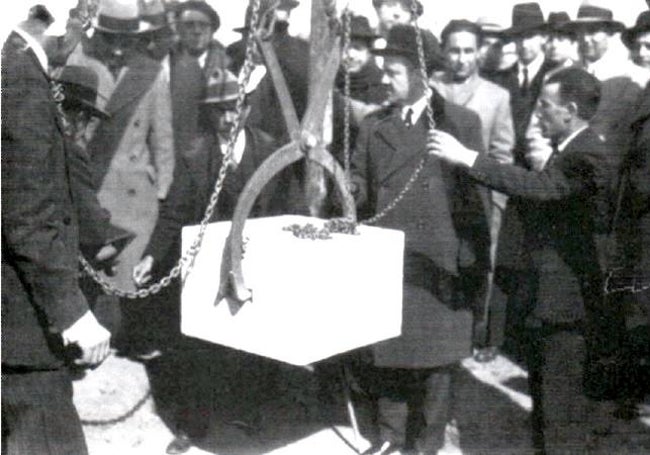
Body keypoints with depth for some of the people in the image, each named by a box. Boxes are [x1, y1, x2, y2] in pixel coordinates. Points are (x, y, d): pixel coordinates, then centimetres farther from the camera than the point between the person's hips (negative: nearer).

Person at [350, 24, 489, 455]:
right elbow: (361, 187, 13)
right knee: (386, 352, 12)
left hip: (437, 262, -4)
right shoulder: (373, 126, 9)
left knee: (435, 354, 7)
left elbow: (475, 194, -3)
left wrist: (477, 261, -6)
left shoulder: (456, 122, -4)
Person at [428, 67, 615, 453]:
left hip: (565, 293, -10)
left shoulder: (588, 155, -20)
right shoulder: (570, 149, 11)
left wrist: (467, 157, -36)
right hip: (548, 288, 10)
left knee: (561, 398, 0)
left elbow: (537, 186, -36)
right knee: (546, 389, 22)